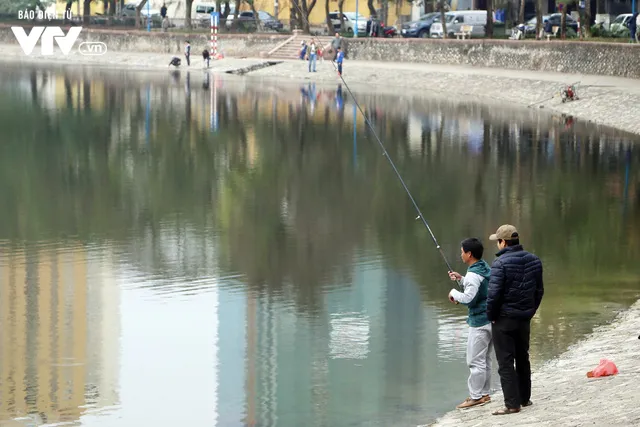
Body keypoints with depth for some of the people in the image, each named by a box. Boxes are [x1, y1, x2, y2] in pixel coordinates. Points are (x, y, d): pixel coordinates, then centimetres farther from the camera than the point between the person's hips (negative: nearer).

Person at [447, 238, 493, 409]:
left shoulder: (473, 274, -19)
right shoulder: (486, 268, 10)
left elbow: (468, 298, -24)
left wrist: (454, 293, -7)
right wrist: (461, 279, 17)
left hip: (479, 322, -10)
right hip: (490, 319, 10)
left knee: (475, 361, -4)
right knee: (485, 359, 16)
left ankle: (476, 396, -2)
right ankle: (484, 394, 22)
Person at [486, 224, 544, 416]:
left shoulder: (500, 263, -18)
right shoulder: (534, 260, 5)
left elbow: (494, 293, -20)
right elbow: (539, 290, 11)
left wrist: (491, 315, -7)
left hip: (504, 319, -7)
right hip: (525, 318, 7)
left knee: (505, 362, -2)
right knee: (522, 358, 20)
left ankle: (512, 404, -3)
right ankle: (524, 398, 28)